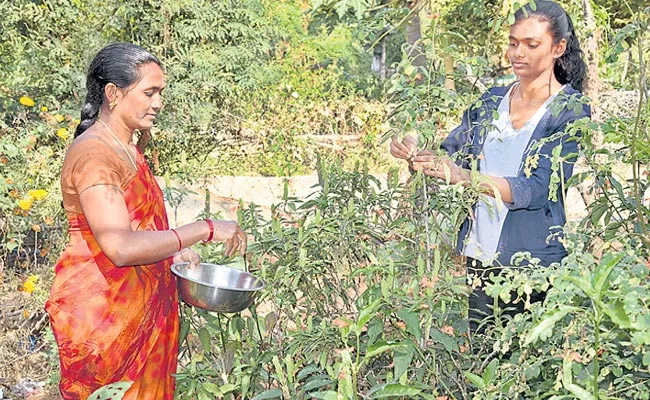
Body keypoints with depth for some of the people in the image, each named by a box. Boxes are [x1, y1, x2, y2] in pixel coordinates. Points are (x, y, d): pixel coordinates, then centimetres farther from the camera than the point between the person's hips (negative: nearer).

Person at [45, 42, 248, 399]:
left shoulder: (127, 150, 12)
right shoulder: (93, 155, -18)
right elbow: (120, 248, -28)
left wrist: (172, 252, 5)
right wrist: (205, 230, -25)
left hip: (138, 309, 9)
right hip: (101, 312, -9)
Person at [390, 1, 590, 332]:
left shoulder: (570, 111, -7)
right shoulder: (491, 101, 10)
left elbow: (535, 190, -17)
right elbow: (451, 154, 12)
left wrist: (461, 175, -28)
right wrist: (416, 154, -11)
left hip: (533, 262, -5)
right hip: (480, 257, 5)